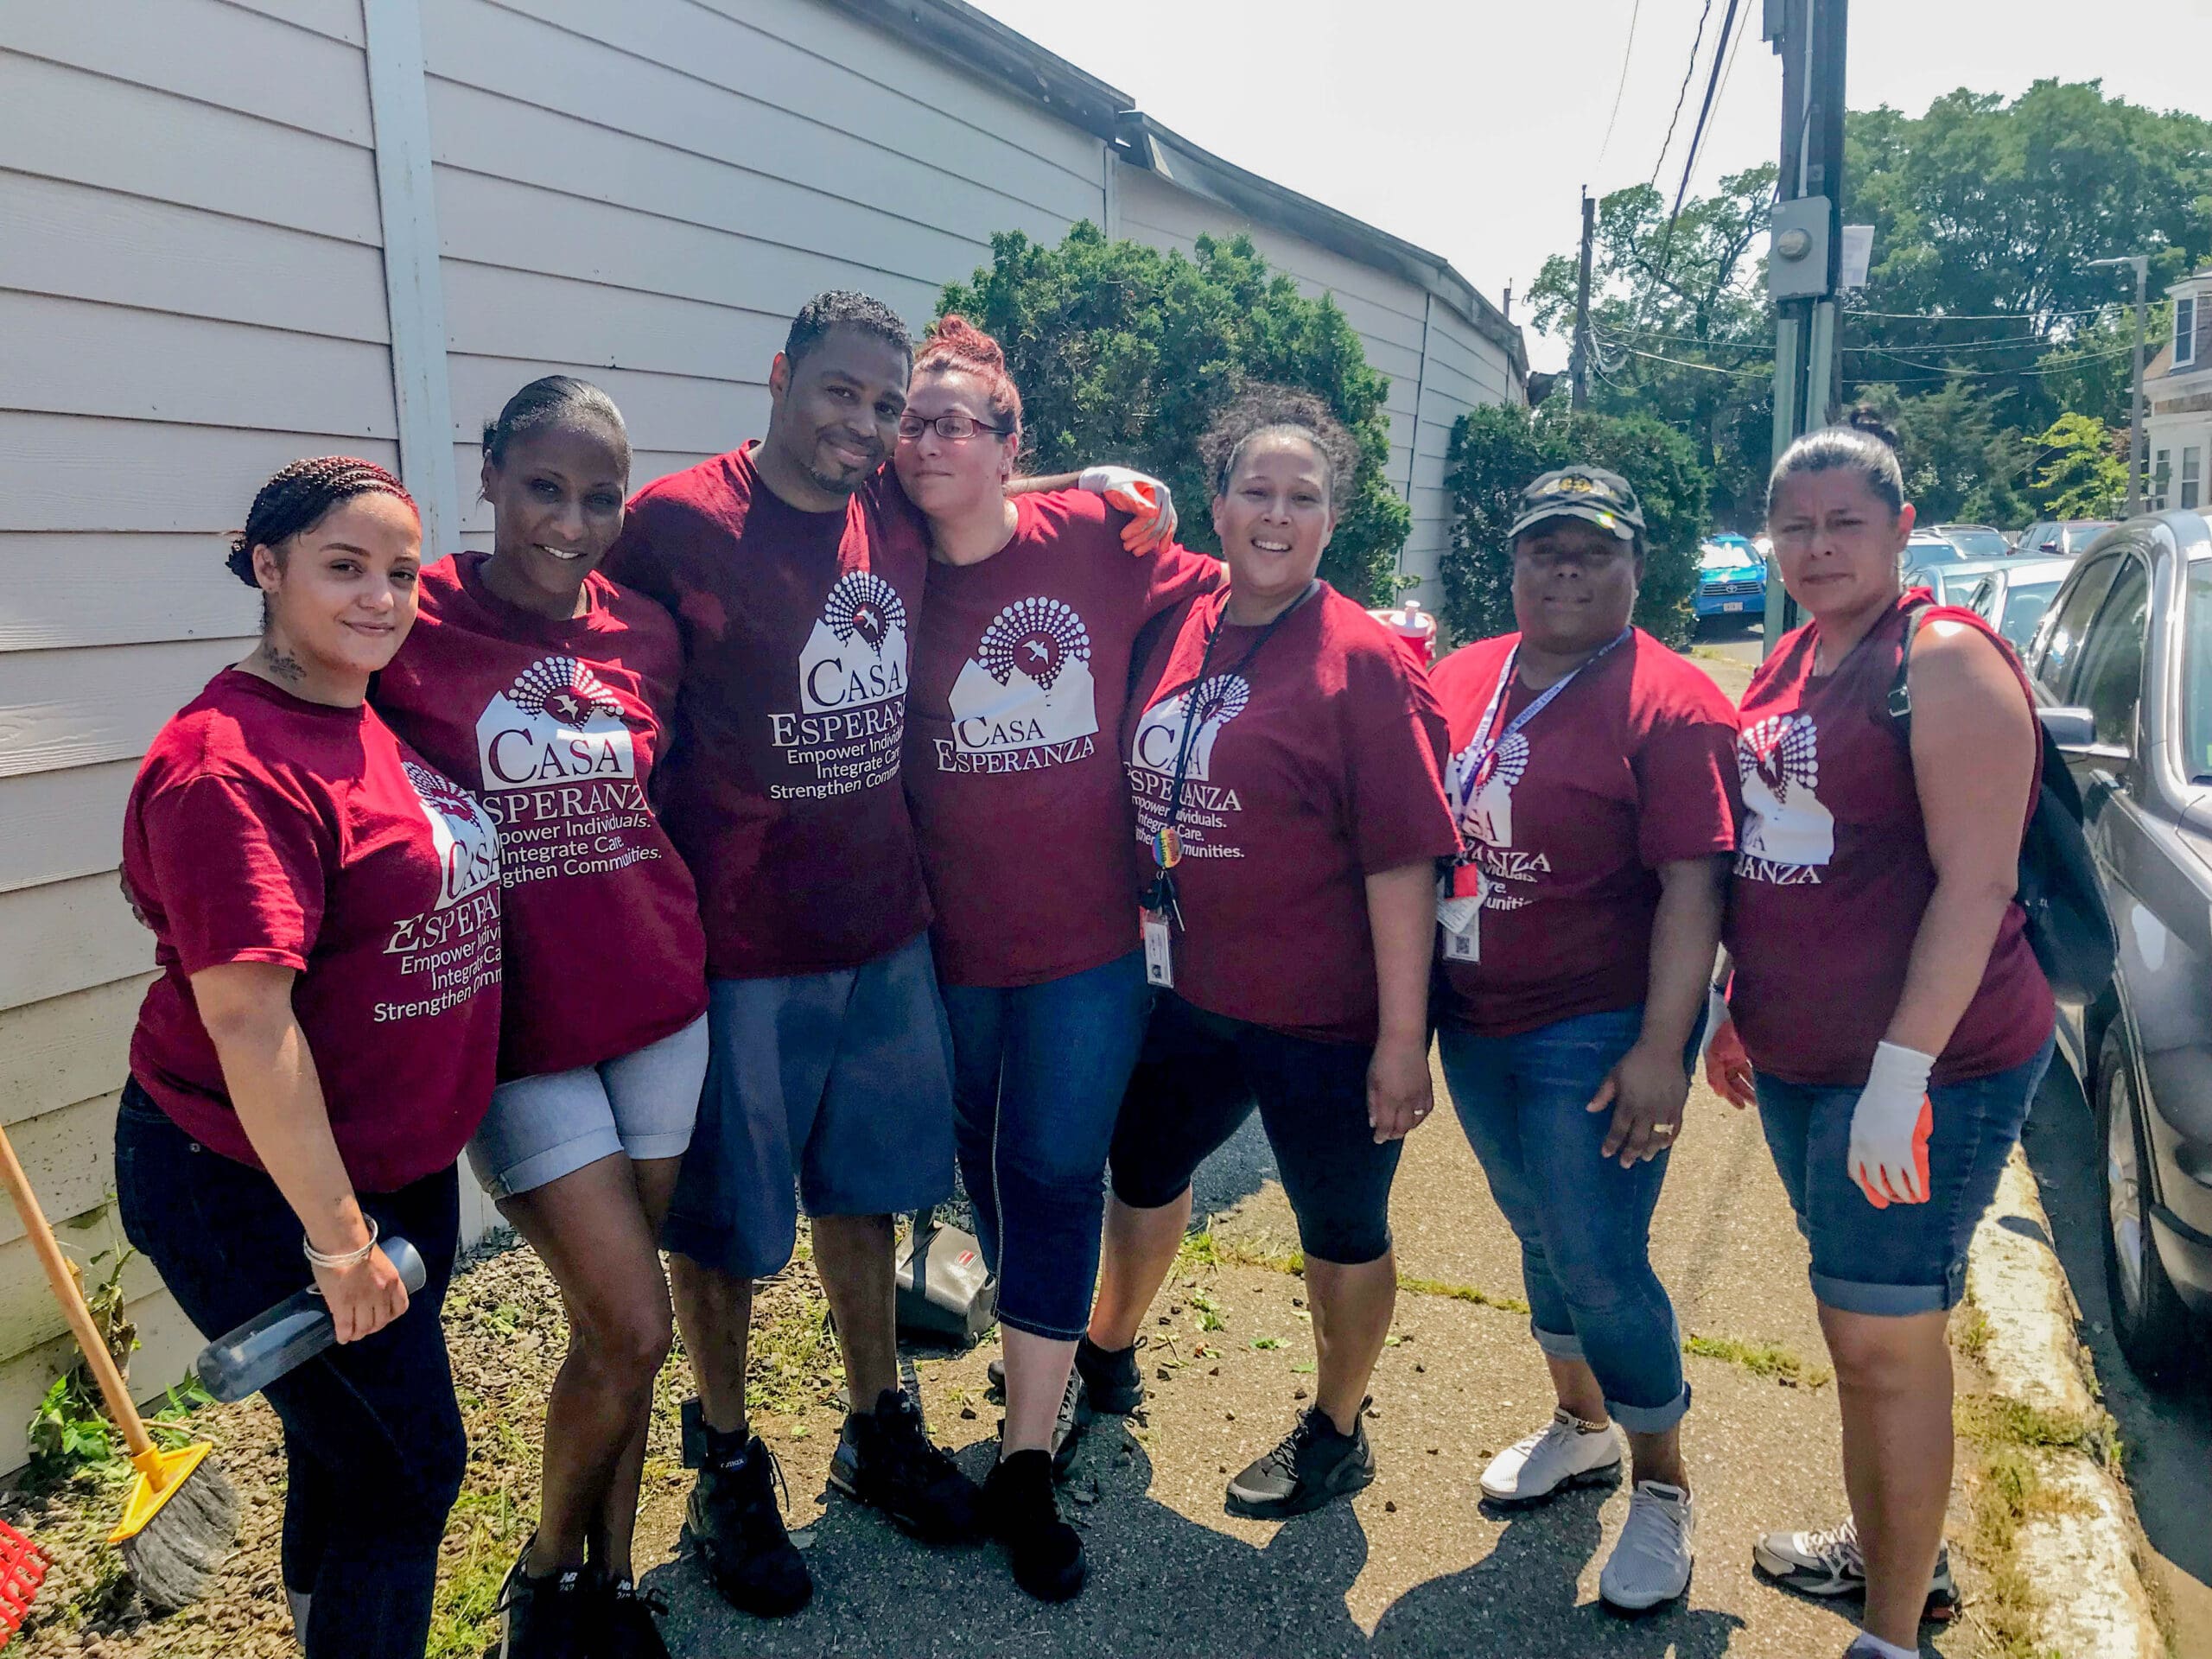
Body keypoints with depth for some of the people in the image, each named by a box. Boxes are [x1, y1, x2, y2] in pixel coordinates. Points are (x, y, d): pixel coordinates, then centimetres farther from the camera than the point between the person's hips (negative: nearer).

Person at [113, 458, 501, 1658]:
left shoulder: (377, 724, 5)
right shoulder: (230, 763, -23)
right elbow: (246, 1017, -25)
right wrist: (337, 1236, -20)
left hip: (402, 1166, 8)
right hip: (255, 1193, -8)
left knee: (350, 1454, 24)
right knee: (409, 1469, 5)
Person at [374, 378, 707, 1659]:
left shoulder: (645, 629, 4)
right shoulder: (412, 625, -9)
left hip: (660, 1010, 4)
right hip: (519, 1030, -4)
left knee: (616, 1328, 14)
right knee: (634, 1329, -5)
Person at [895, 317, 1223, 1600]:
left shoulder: (1092, 534, -6)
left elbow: (1225, 595, 6)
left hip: (1087, 933, -2)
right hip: (953, 940, 3)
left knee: (1058, 1176, 0)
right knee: (988, 1167, 17)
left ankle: (1028, 1465, 14)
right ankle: (1053, 1375, 44)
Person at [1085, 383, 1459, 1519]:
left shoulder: (1363, 662, -15)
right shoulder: (1177, 634, 2)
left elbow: (1401, 859, -18)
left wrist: (1402, 1036, -19)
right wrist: (1138, 949, 12)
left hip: (1324, 1018, -6)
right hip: (1187, 995, 7)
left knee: (1342, 1227, 13)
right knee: (1141, 1169, 25)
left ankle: (1336, 1433, 38)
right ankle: (1108, 1355, 52)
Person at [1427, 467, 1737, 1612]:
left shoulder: (1669, 705, -13)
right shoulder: (1460, 680, 5)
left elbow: (1692, 885, -18)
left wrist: (1660, 1048, -22)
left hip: (1598, 1033, -6)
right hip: (1476, 1023, 6)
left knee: (1598, 1263, -2)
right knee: (1538, 1234, 20)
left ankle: (1663, 1488, 21)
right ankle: (1580, 1425, 42)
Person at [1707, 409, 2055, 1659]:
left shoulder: (1945, 661, -13)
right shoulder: (1790, 663, 11)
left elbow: (1977, 880, -20)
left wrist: (1903, 1071, -24)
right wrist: (1738, 1008, 18)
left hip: (1923, 1066, -8)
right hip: (1796, 1057, 8)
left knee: (1885, 1341, 0)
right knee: (1862, 1327, 20)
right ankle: (1887, 1553, 39)